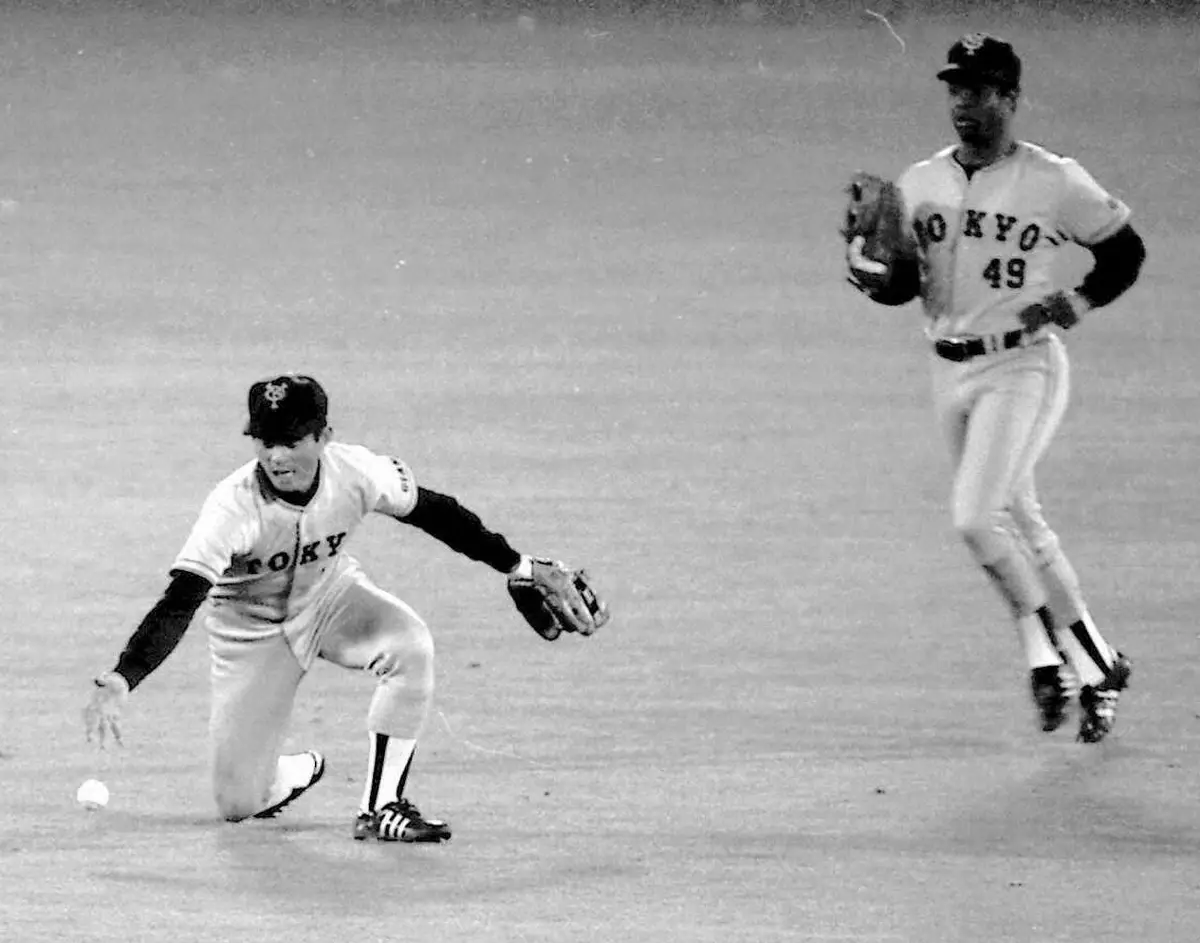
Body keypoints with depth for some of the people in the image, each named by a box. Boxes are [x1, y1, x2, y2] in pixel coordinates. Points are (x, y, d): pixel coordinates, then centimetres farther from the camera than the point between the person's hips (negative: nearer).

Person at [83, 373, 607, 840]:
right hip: (250, 625, -2)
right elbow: (178, 605, -38)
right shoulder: (234, 506, -33)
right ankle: (299, 771, 32)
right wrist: (119, 681, -50)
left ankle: (381, 806, -17)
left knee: (409, 644, -31)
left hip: (329, 595, 2)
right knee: (238, 805, -6)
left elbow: (431, 511, -5)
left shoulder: (357, 474, -24)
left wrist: (517, 567, -2)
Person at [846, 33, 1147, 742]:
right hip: (952, 369, 6)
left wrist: (1077, 304, -11)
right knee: (1020, 525, 11)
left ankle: (1045, 651, -6)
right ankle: (1096, 665, 22)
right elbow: (903, 285, 8)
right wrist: (867, 267, -13)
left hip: (1023, 367, -6)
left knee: (977, 516, -21)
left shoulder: (1054, 182, -7)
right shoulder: (921, 184, 7)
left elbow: (1126, 252, 2)